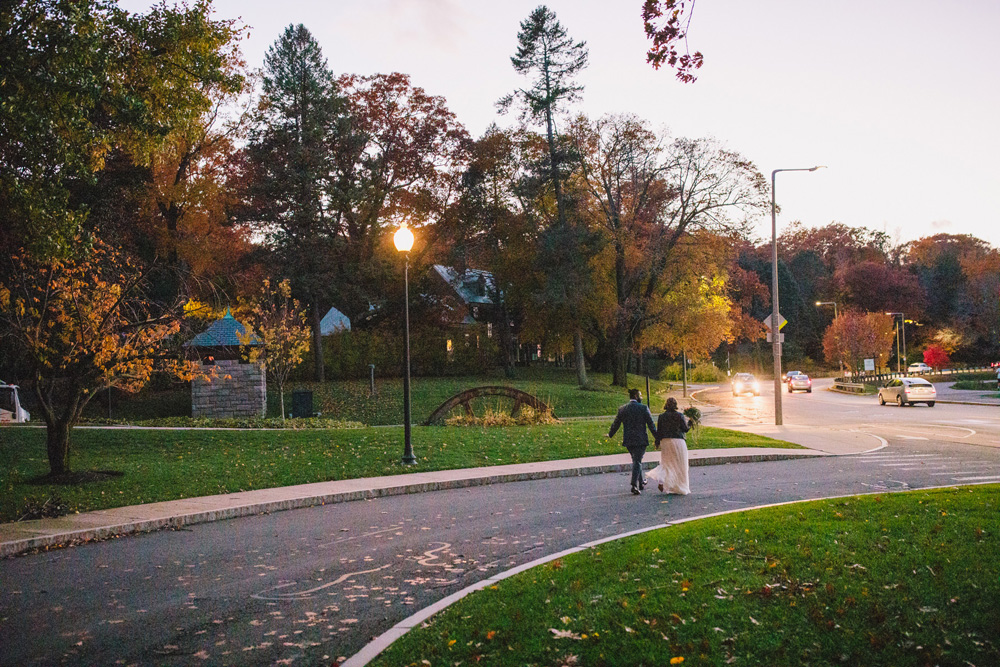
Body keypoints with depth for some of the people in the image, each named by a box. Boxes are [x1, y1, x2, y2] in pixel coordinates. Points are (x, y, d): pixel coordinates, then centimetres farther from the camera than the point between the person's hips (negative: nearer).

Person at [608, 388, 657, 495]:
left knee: (636, 460, 20)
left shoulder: (622, 409, 3)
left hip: (628, 440, 4)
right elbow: (651, 425, -7)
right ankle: (634, 485, -11)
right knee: (637, 461, -2)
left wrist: (610, 435, 26)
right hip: (640, 440, -4)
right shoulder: (643, 408, -8)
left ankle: (641, 483, 29)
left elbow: (616, 424, 10)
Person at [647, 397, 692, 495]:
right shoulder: (679, 416, -7)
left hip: (665, 442, 3)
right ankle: (681, 486, 14)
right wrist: (689, 423, 16)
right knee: (679, 464, 8)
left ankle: (661, 481, -12)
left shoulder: (661, 416, 1)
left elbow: (658, 431, 3)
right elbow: (685, 429, -2)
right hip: (678, 441, -3)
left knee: (666, 463, 12)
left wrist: (657, 442, 12)